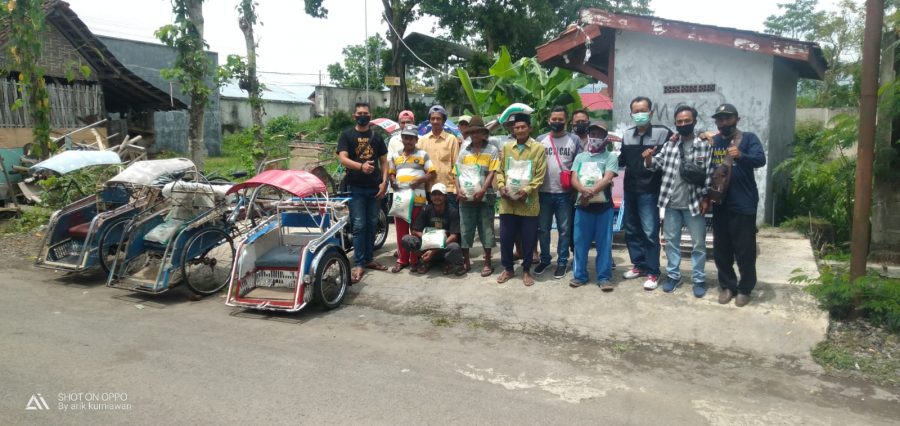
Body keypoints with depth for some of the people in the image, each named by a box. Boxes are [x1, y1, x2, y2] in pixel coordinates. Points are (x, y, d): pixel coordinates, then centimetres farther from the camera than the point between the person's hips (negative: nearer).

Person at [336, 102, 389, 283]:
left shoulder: (376, 136, 12)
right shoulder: (347, 135, 1)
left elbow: (383, 161, 11)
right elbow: (343, 159, -12)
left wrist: (384, 182, -3)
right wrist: (361, 166, -30)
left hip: (375, 187, 4)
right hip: (356, 187, -4)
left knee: (372, 225, 10)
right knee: (359, 226, -5)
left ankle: (369, 259, 21)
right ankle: (359, 264, -2)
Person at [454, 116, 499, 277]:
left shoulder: (491, 150, 2)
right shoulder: (464, 151, 12)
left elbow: (492, 173, -7)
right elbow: (457, 173, 10)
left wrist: (482, 190, -20)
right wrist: (459, 190, -7)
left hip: (485, 196, -3)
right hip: (466, 197, 3)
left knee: (486, 229, 2)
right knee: (465, 229, 7)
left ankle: (487, 263, 10)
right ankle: (466, 261, 18)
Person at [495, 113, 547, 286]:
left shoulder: (538, 148, -1)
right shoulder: (506, 147, 10)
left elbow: (540, 176, -5)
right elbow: (500, 171, 12)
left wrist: (527, 190, -18)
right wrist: (501, 186, -6)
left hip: (528, 203, -3)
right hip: (507, 203, 3)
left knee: (528, 238, 5)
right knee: (506, 237, 8)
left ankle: (526, 270, 20)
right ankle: (507, 268, 24)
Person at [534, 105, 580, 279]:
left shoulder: (574, 140, 2)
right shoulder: (540, 140, 5)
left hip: (565, 193, -1)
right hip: (544, 192, 1)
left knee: (564, 230, 5)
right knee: (543, 228, 9)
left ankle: (562, 262, 16)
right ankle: (544, 259, 24)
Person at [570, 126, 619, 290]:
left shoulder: (611, 157, 2)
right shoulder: (580, 157, 12)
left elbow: (607, 179, -12)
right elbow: (574, 180, 1)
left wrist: (591, 193, -22)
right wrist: (584, 191, -20)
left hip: (603, 205, -3)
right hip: (582, 205, 3)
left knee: (604, 242, 1)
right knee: (580, 241, 6)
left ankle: (604, 277, 8)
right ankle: (579, 275, 16)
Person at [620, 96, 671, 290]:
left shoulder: (662, 133, -6)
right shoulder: (627, 135, 11)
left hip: (649, 191, -6)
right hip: (630, 190, 6)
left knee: (650, 232, -4)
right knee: (631, 230, 13)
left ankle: (652, 272, 6)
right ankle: (639, 265, 27)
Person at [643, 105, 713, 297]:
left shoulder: (704, 145, -5)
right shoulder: (669, 144, 6)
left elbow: (709, 174, -5)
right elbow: (656, 164, 3)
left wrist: (706, 199, -9)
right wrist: (649, 158, -20)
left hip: (694, 203, -3)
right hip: (671, 203, 3)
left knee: (698, 243, 6)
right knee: (671, 241, 12)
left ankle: (699, 279, 17)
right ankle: (673, 275, 25)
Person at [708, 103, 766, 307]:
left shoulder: (748, 138, -3)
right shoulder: (712, 142, 10)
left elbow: (760, 159, -20)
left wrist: (741, 155, -39)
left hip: (744, 204, -4)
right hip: (720, 204, 4)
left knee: (745, 249, 2)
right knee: (721, 249, 10)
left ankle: (745, 288, 16)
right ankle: (727, 285, 24)